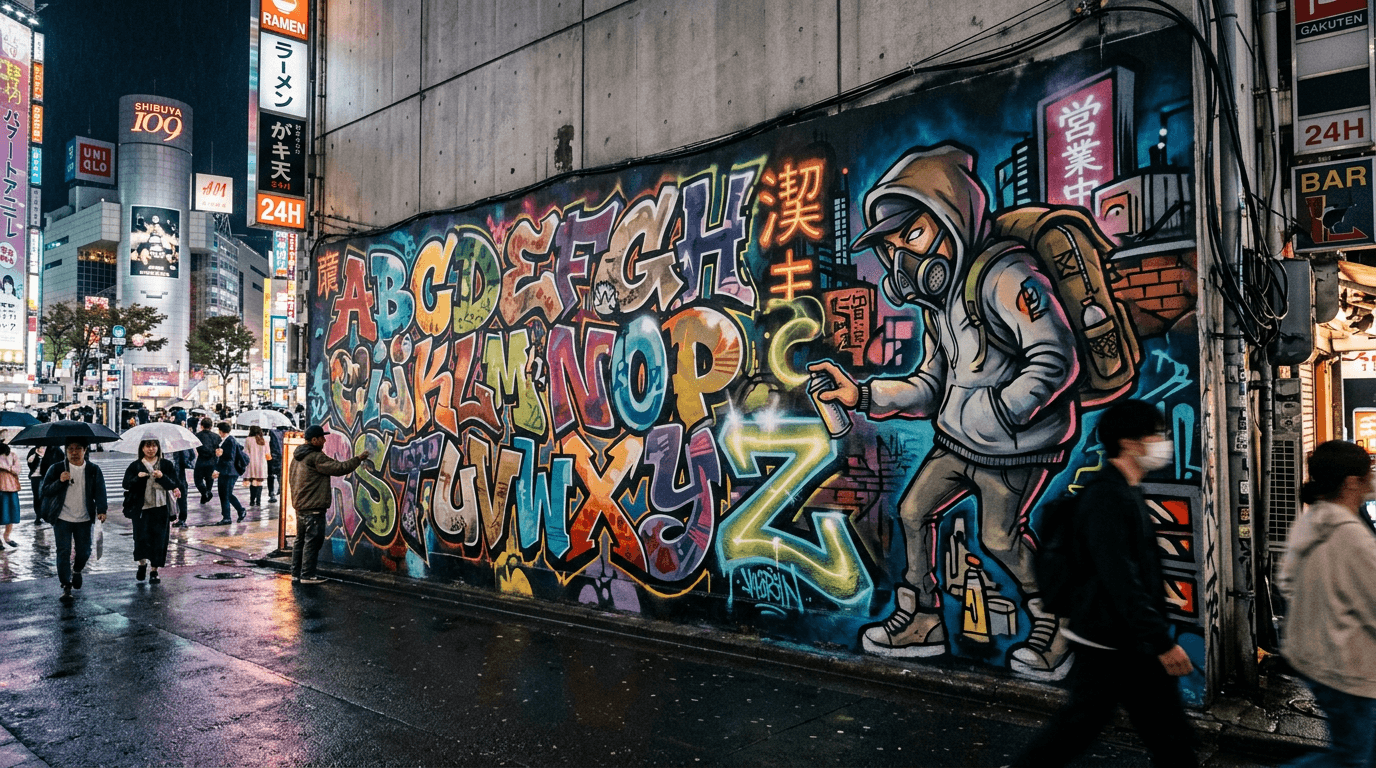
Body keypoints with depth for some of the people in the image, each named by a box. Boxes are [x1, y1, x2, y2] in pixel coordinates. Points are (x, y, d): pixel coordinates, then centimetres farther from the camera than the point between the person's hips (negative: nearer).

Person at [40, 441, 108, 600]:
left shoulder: (93, 470, 3)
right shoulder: (57, 469, 1)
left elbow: (100, 491, 1)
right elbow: (45, 490, 0)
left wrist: (101, 510, -13)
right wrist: (60, 481, -19)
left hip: (84, 519, 1)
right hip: (62, 519, -1)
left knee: (84, 551, 5)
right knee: (64, 552, -6)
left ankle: (77, 571, 38)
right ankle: (66, 586, 3)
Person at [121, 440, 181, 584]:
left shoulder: (166, 465, 7)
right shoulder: (135, 466, 6)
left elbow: (173, 484, -1)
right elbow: (126, 484, -3)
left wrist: (162, 477, -19)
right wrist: (138, 478, -21)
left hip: (160, 508, 0)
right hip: (141, 507, 0)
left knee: (159, 538, 1)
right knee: (142, 536, -4)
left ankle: (154, 571, 11)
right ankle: (142, 563, 22)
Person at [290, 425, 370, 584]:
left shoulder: (297, 457, 16)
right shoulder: (316, 457, -16)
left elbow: (293, 481, 22)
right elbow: (338, 468, -19)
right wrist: (358, 459, -9)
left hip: (300, 506, 10)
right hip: (313, 507, -10)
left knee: (301, 540, 15)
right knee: (312, 541, -5)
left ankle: (296, 573, 20)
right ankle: (307, 575, -3)